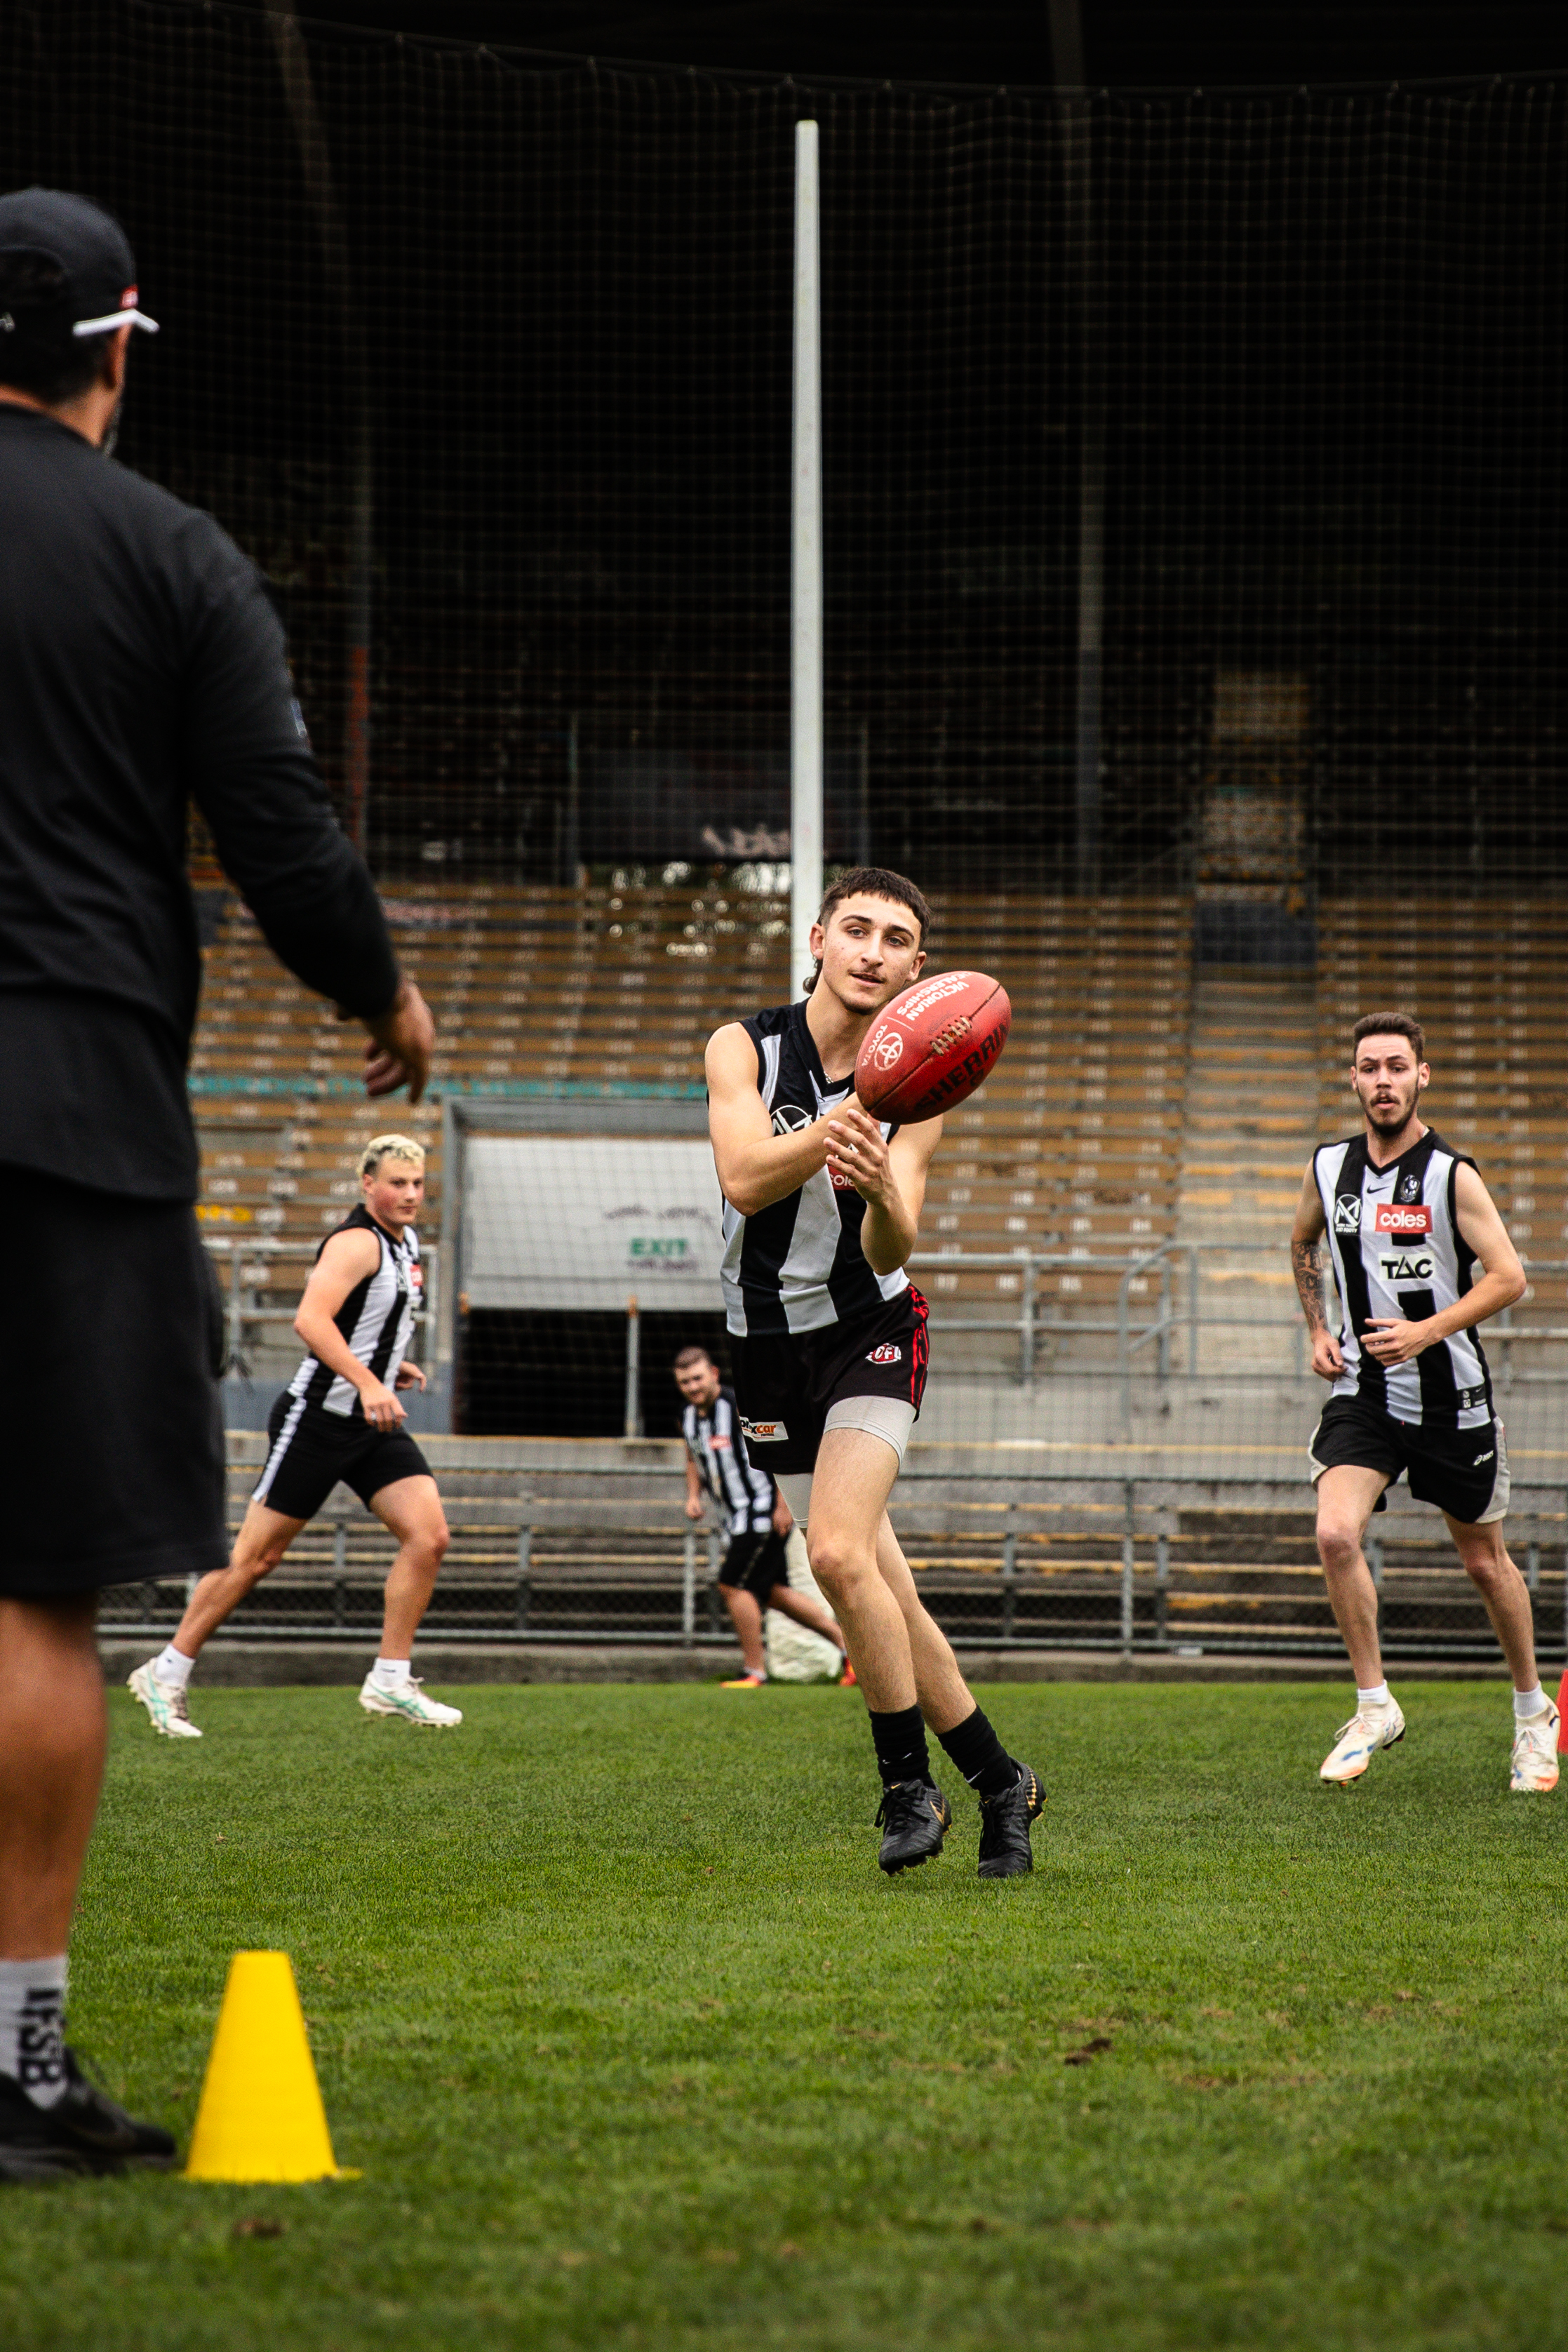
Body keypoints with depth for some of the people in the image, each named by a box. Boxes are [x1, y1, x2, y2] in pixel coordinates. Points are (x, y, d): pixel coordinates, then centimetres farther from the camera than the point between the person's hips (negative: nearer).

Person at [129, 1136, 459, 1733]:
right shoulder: (357, 1242, -16)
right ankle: (167, 1674, 10)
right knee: (256, 1557, -3)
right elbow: (310, 1319, -31)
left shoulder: (404, 1242, 13)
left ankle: (390, 1682, -3)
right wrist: (367, 1382, -38)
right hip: (318, 1417, -8)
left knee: (428, 1536, -8)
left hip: (374, 1422, 8)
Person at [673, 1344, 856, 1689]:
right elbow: (695, 1461, 24)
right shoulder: (689, 1417, 7)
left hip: (763, 1512, -9)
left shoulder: (740, 1407, -18)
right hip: (739, 1517, 9)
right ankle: (847, 1642, 19)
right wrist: (694, 1496, 5)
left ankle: (754, 1671, -1)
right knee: (773, 1592, 11)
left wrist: (783, 1505, -20)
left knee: (734, 1586, -11)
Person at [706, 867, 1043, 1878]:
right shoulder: (745, 1047, -8)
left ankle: (910, 1784, -9)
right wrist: (839, 1122, -42)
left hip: (871, 1331, -2)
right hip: (773, 1346, 2)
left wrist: (882, 1192, -42)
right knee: (882, 1593, 3)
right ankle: (1000, 1779, 19)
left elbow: (891, 1253, -19)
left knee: (839, 1554, -24)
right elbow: (744, 1180, -25)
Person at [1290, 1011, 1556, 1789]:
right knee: (1335, 1534, -20)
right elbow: (1303, 1243, 22)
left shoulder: (1451, 1176, -12)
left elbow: (1509, 1276, -14)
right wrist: (1318, 1330, 12)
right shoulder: (1328, 1168, 2)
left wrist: (1426, 1332, -23)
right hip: (1361, 1391, 3)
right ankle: (1375, 1706, -5)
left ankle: (1533, 1710, 32)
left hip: (1450, 1397, -3)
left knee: (1485, 1563, 10)